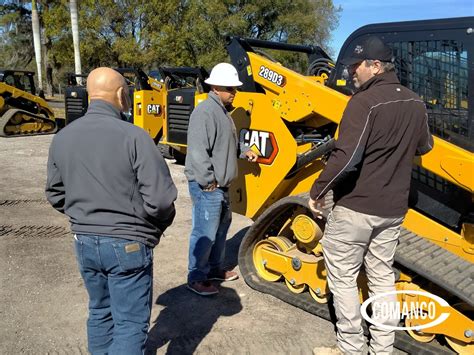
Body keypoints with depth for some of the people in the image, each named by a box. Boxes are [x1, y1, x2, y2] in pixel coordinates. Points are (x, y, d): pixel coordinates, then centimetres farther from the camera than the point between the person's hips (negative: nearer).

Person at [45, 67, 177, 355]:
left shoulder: (63, 137, 0)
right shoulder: (133, 136, -19)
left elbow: (56, 195, 9)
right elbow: (159, 199, -20)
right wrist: (158, 227, 0)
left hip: (84, 242, 6)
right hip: (128, 244, -6)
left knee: (100, 312, 24)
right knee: (131, 323, 6)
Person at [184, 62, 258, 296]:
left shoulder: (222, 111, 15)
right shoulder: (205, 112, -19)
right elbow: (198, 151, -26)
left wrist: (244, 151, 12)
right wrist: (208, 181, -22)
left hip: (220, 185, 11)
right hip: (207, 187, -11)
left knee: (221, 227, 20)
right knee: (205, 233, -4)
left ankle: (215, 268, 36)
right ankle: (196, 279, 10)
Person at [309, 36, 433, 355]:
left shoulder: (365, 101, -18)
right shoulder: (415, 104, 5)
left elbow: (346, 157, -26)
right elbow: (424, 147, 20)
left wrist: (318, 191, -16)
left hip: (355, 207, -7)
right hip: (393, 209, 7)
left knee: (343, 277, 8)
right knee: (382, 277, 17)